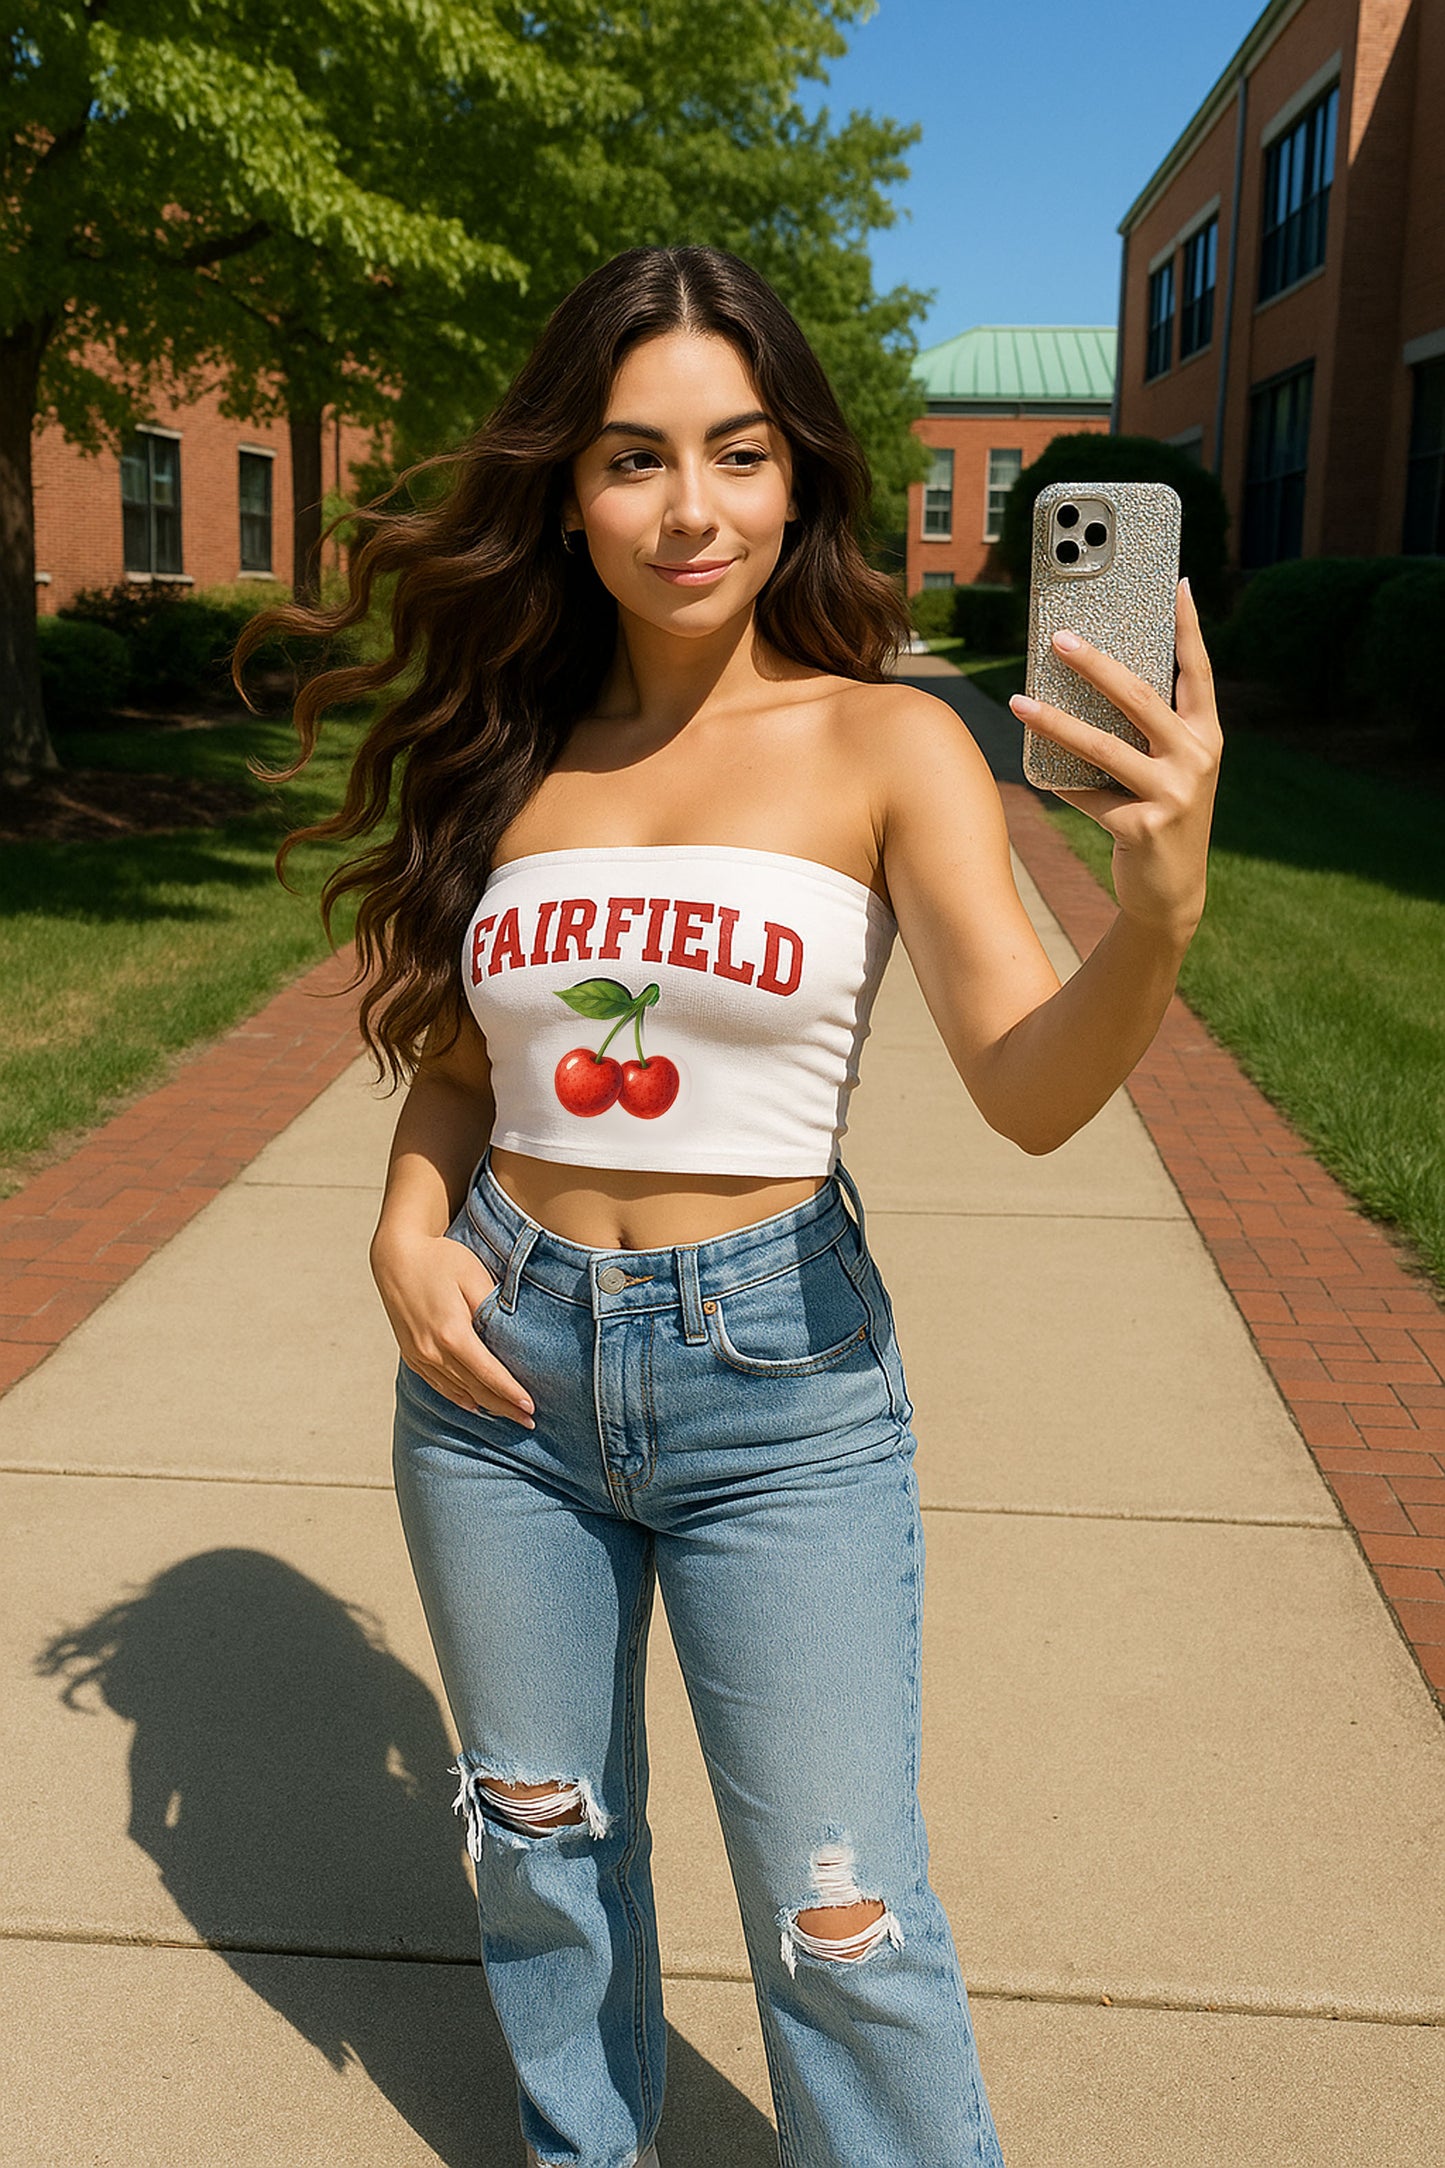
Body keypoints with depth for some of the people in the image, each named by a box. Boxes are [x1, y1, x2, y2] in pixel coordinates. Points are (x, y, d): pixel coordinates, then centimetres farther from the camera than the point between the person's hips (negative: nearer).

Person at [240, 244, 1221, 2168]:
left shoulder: (884, 743, -8)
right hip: (503, 1364, 4)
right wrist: (409, 1227, -4)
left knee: (843, 1928, 5)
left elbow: (1033, 1090, -19)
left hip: (776, 1376, -3)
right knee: (542, 1852, 21)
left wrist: (1159, 909, -38)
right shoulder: (509, 753, 2)